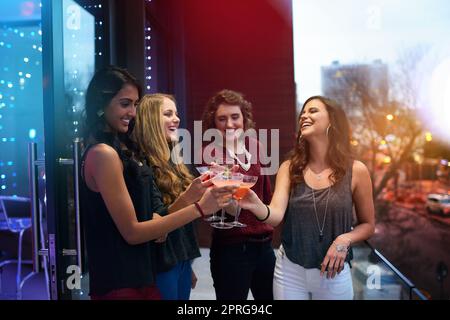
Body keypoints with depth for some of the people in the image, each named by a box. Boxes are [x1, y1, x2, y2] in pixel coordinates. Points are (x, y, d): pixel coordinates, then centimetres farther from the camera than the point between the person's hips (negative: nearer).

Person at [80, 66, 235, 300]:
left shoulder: (120, 149, 12)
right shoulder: (103, 153, -17)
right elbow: (132, 232, -19)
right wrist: (199, 208, -22)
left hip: (136, 276, 9)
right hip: (119, 284, -9)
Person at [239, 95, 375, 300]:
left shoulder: (356, 171, -8)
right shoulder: (290, 168, -4)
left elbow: (368, 225, 2)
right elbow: (276, 215, -17)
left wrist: (344, 240, -17)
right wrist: (256, 206, -38)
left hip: (333, 273, -1)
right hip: (289, 270, 1)